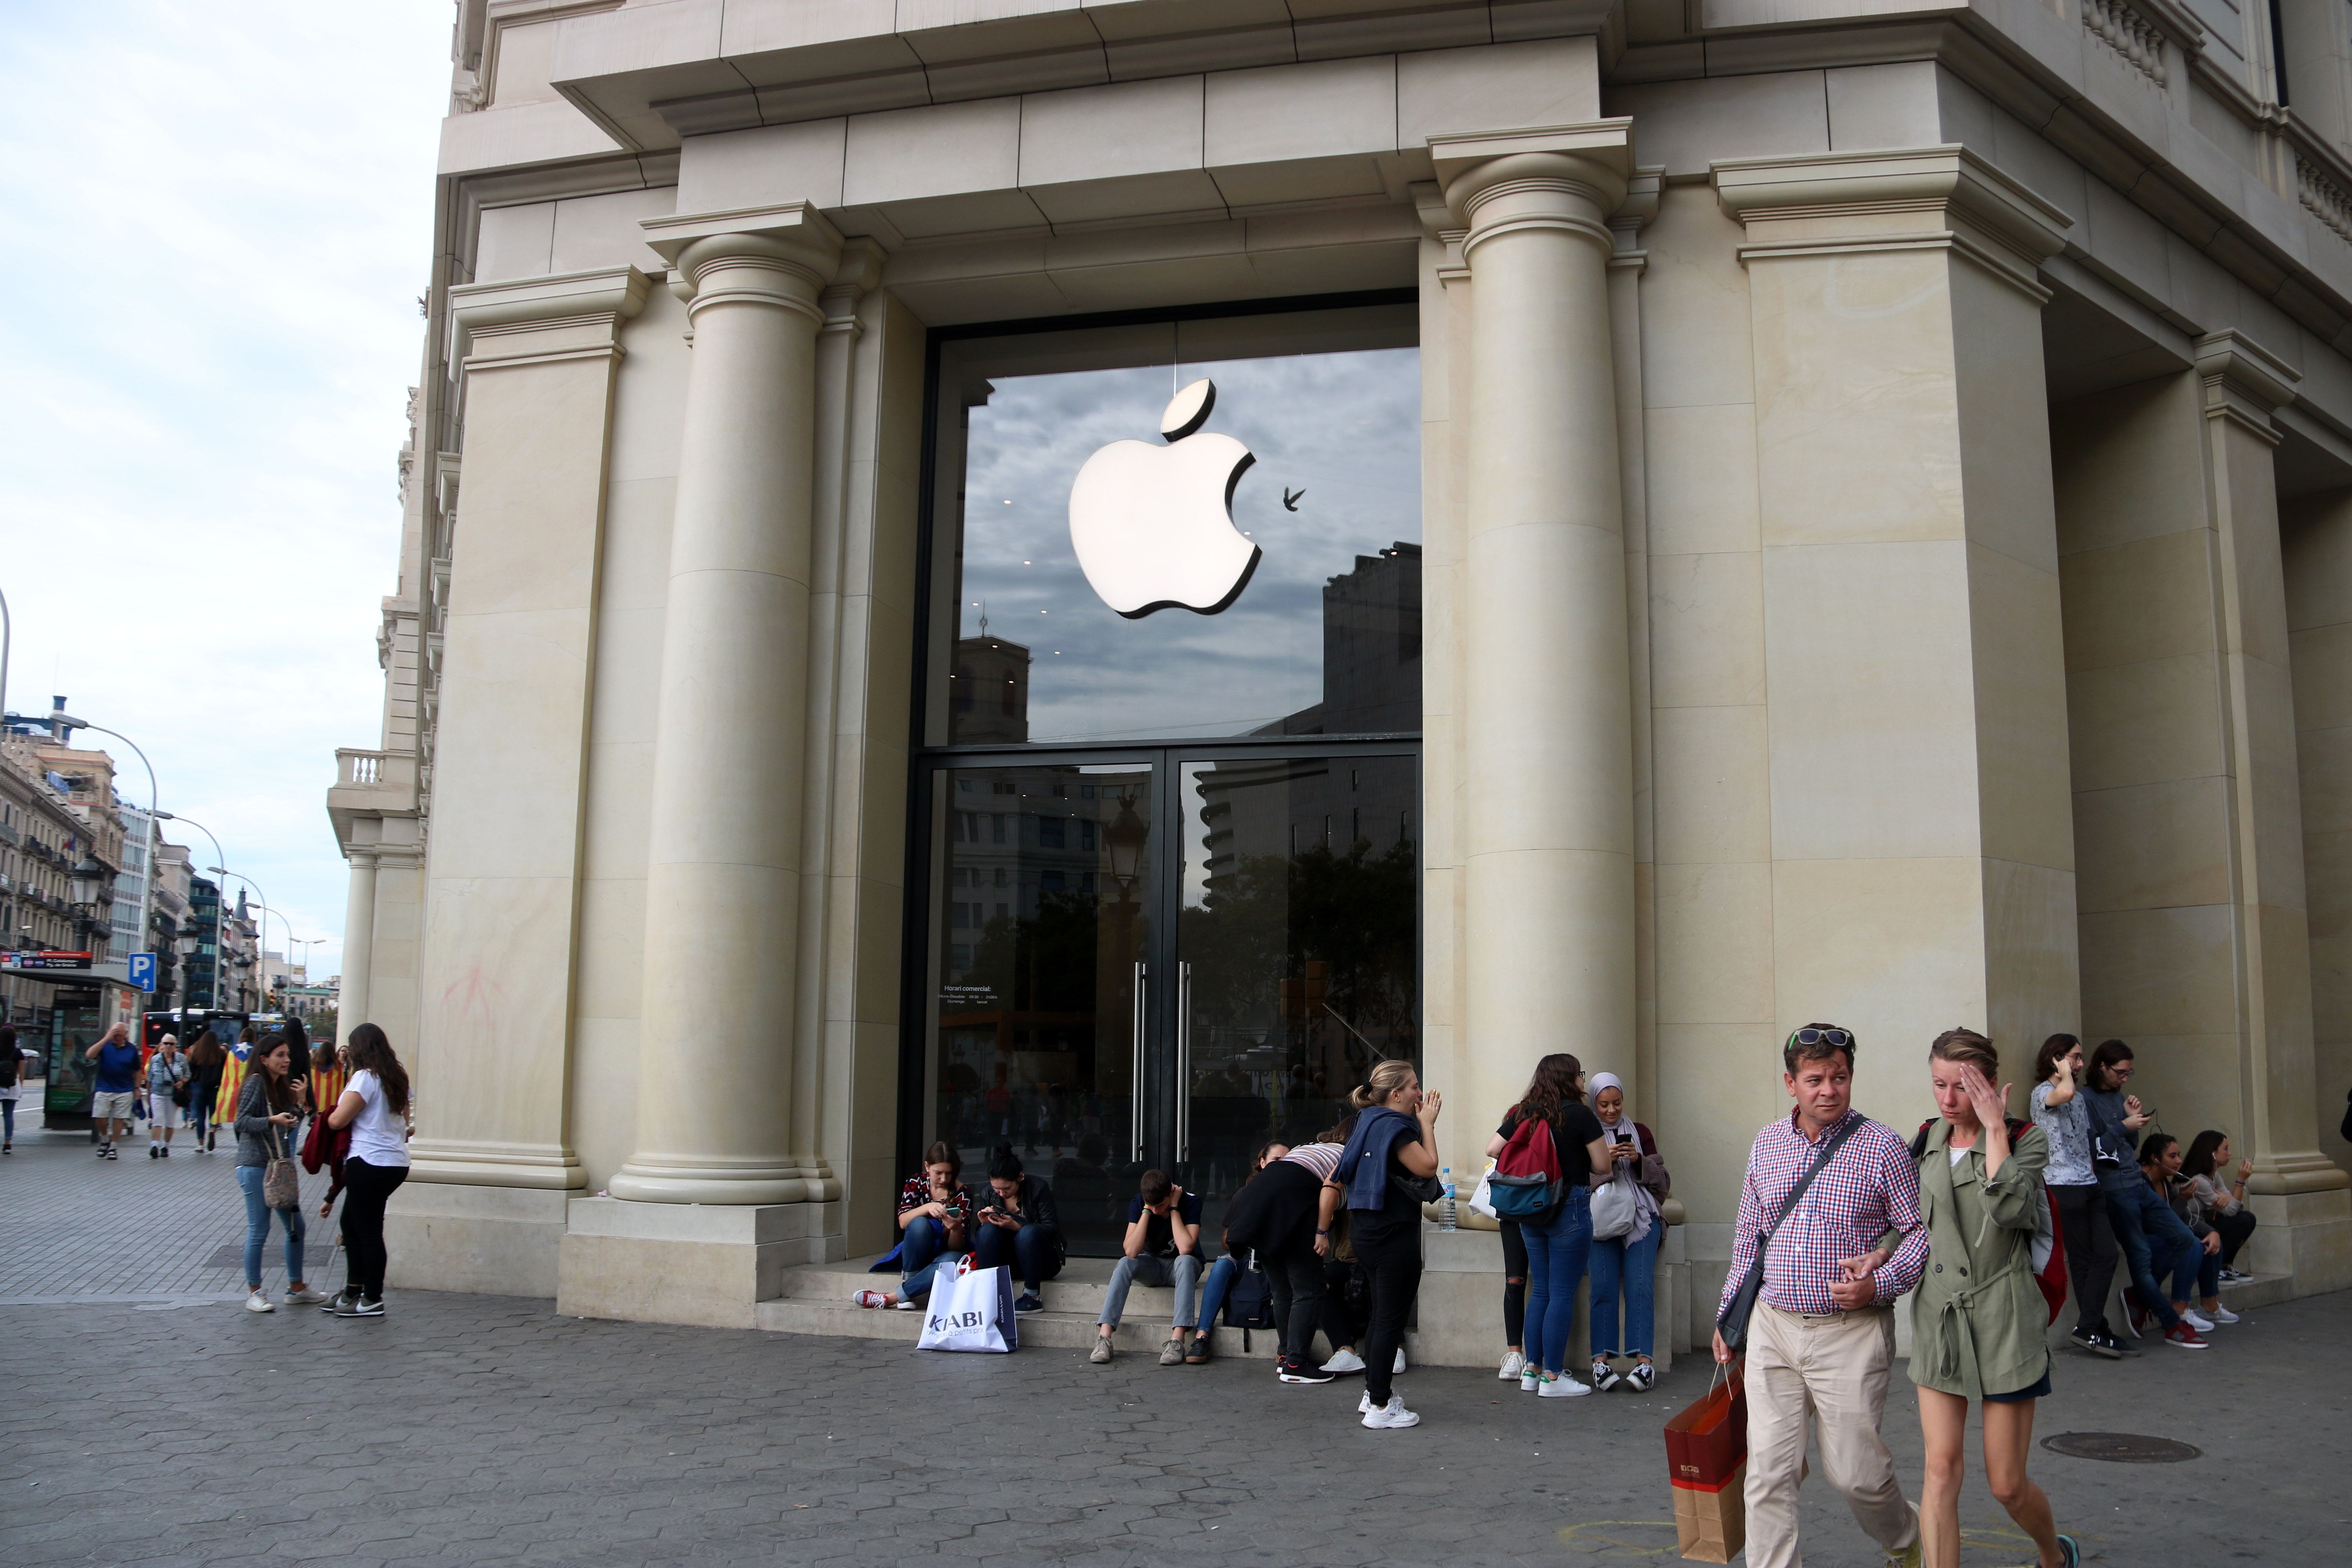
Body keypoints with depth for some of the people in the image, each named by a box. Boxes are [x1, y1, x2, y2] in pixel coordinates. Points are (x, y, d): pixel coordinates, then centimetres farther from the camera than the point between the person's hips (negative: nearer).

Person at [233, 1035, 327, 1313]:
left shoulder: (282, 1088, 15)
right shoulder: (256, 1082, -8)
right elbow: (242, 1121, -15)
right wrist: (273, 1120, -26)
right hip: (255, 1165, -8)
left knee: (296, 1226, 10)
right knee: (259, 1230, -3)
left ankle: (296, 1288, 19)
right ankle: (254, 1293, 7)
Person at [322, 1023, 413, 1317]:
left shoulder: (365, 1078, -14)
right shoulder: (398, 1077, 11)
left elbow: (337, 1120, -14)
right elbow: (404, 1120, 19)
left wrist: (328, 1118, 7)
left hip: (369, 1163, -9)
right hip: (397, 1162, 9)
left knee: (368, 1229, 0)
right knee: (351, 1223, 19)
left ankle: (372, 1300, 7)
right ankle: (354, 1290, 24)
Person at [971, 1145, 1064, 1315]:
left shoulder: (1038, 1189, -13)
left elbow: (1052, 1228, -17)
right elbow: (977, 1233, 3)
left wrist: (1016, 1226, -30)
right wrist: (983, 1222, -21)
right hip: (1009, 1261, 3)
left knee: (1028, 1232, -35)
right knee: (987, 1230, -24)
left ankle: (1032, 1297, -28)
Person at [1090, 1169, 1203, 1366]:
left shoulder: (1191, 1201, -20)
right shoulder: (1138, 1203, -15)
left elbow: (1185, 1249, -33)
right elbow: (1131, 1251, -27)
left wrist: (1173, 1208, -28)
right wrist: (1146, 1210, -28)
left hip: (1181, 1267, -2)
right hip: (1152, 1265, 2)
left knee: (1185, 1261, -36)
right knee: (1125, 1263, -30)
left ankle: (1178, 1340, -46)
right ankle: (1104, 1338, -38)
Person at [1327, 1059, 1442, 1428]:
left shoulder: (1370, 1122, 13)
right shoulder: (1393, 1126, -17)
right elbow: (1428, 1167, -14)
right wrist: (1427, 1124, -7)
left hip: (1366, 1230, 10)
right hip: (1394, 1234, -10)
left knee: (1382, 1315, 21)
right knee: (1391, 1319, -4)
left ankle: (1374, 1392, 31)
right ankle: (1380, 1408, 0)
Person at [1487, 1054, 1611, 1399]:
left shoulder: (1523, 1114, 4)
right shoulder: (1580, 1115, -11)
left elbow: (1493, 1149, 6)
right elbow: (1603, 1167, -7)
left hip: (1530, 1212, 6)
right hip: (1570, 1207, -6)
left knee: (1540, 1291, 15)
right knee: (1563, 1294, 0)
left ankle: (1533, 1370, 18)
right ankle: (1553, 1377, 2)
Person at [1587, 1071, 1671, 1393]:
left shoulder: (1640, 1133, 17)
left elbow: (1663, 1185, 13)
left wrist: (1640, 1161, -4)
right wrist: (1604, 1161, -12)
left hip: (1642, 1217, 1)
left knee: (1641, 1287, -13)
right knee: (1603, 1288, -14)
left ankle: (1644, 1361, -16)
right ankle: (1602, 1360, -14)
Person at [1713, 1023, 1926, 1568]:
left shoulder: (1882, 1148, -4)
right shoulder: (1766, 1146, 9)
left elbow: (1920, 1231, -2)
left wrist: (1879, 1284, -18)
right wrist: (1727, 1316, 17)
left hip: (1851, 1333, -3)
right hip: (1773, 1327, 3)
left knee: (1854, 1471, 4)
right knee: (1768, 1469, -2)